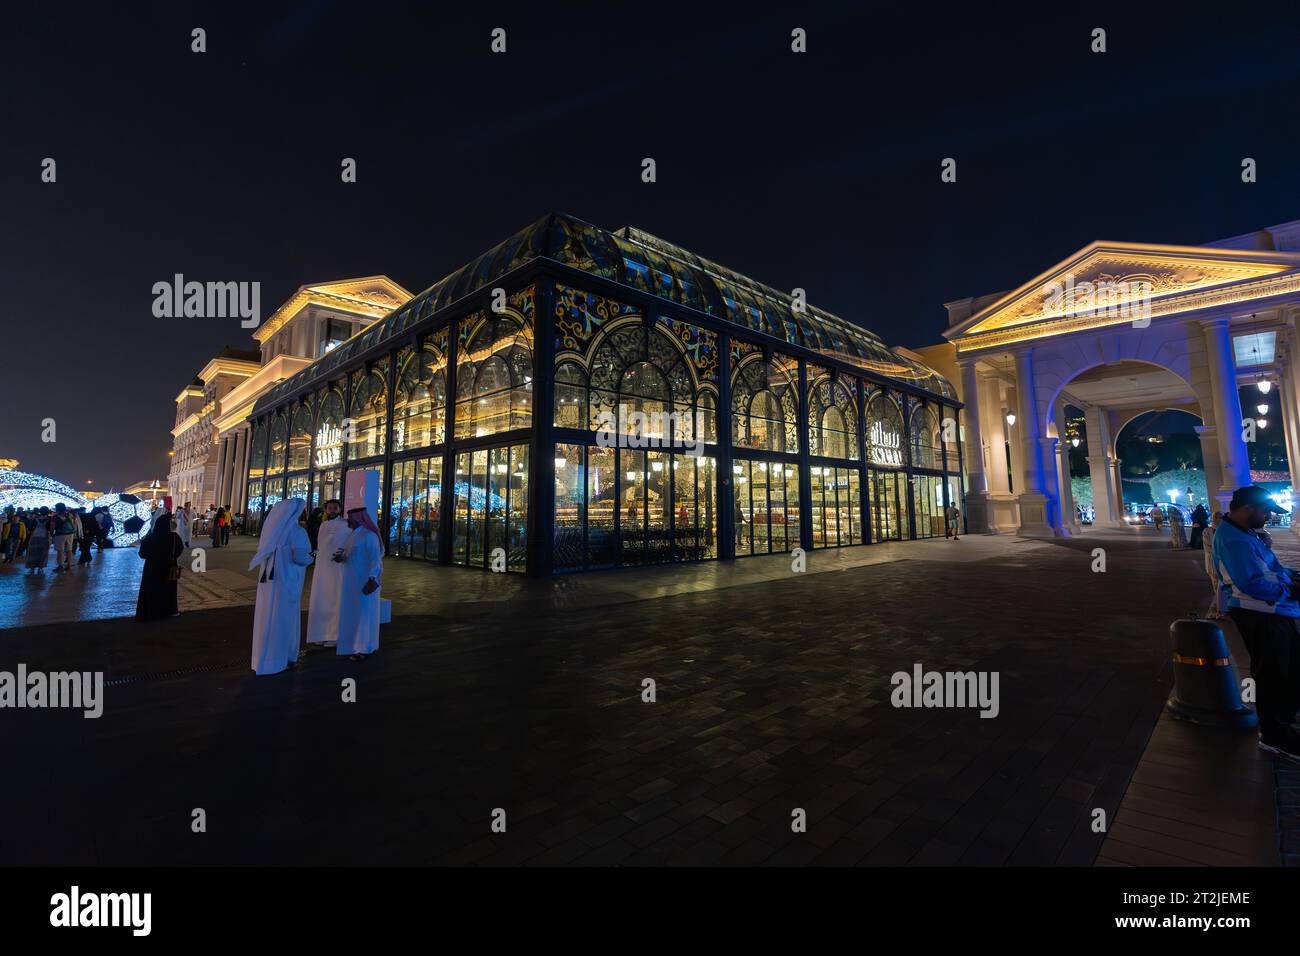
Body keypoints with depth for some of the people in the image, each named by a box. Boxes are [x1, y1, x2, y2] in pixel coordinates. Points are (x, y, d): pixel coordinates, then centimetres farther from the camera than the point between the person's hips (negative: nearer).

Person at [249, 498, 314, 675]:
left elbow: (263, 551, 12)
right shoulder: (297, 531, -16)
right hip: (286, 579, -7)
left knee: (267, 616, 16)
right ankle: (281, 659, 15)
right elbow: (300, 557, -21)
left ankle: (264, 657, 27)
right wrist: (310, 558, -1)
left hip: (268, 578, 7)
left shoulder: (272, 527, 6)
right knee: (285, 617, 5)